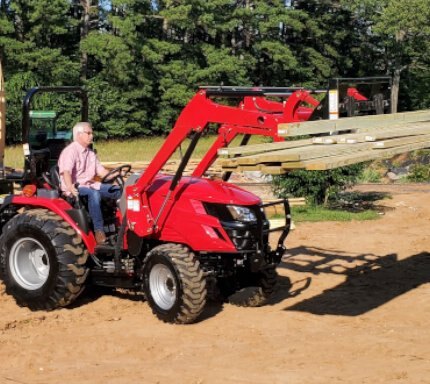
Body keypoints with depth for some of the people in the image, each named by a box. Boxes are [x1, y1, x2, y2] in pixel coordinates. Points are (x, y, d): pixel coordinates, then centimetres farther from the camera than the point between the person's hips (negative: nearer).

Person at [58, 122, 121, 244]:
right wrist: (70, 188, -43)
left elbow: (100, 170, 18)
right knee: (94, 194, -38)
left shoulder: (90, 153, 18)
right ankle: (98, 230, -38)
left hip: (90, 185, 8)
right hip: (76, 188, -8)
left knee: (118, 191, -8)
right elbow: (66, 172, -26)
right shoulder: (70, 151, -11)